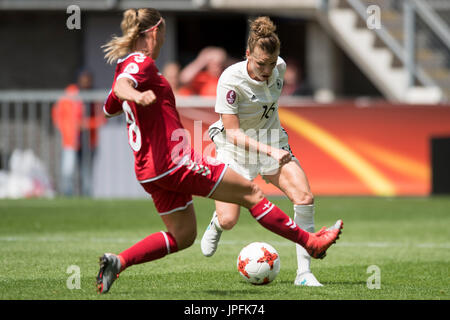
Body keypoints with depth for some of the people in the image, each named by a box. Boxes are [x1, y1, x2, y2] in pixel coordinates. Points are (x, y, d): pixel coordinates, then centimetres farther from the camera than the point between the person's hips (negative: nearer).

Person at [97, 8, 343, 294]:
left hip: (148, 170, 10)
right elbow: (121, 86, -35)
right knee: (250, 193, 1)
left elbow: (109, 108, 31)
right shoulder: (142, 63, -13)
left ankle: (118, 261, 1)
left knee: (182, 235, 17)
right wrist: (137, 96, -58)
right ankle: (310, 242, 9)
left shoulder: (126, 65, 14)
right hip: (174, 161, -10)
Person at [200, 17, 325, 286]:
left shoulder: (279, 67, -10)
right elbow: (233, 133, -26)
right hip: (236, 150, -4)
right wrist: (269, 151, -37)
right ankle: (216, 225, 31)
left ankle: (304, 272, -14)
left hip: (272, 142, 4)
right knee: (228, 220, -12)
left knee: (305, 197, -20)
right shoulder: (231, 80, -26)